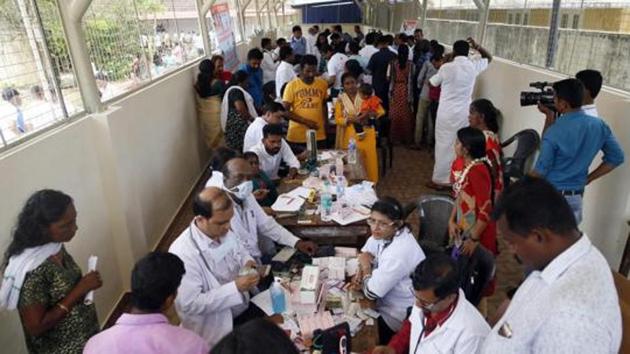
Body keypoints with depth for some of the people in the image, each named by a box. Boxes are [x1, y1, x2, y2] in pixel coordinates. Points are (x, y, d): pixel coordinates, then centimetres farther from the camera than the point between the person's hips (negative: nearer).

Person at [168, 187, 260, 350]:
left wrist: (247, 261, -9)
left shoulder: (221, 231, -6)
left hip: (242, 308, 7)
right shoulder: (183, 254, -27)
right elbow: (190, 304, -25)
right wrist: (235, 287, -29)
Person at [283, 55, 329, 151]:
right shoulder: (292, 85, -5)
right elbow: (285, 111, -7)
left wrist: (325, 125, 13)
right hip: (296, 137, -2)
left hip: (319, 136, 3)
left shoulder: (322, 84, 4)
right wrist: (305, 121, -14)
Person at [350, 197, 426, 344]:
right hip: (391, 295, 8)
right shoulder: (388, 232, -10)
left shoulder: (398, 253, -35)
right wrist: (360, 272, -8)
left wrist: (366, 266, -10)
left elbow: (371, 292, -27)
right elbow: (367, 251, 9)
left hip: (402, 314, -8)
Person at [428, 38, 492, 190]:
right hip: (464, 113, 4)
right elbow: (489, 58, 21)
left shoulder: (446, 67, -11)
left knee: (444, 146, 4)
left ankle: (439, 180, 11)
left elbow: (432, 83, 5)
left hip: (447, 113, -3)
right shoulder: (473, 66, 0)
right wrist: (477, 47, 10)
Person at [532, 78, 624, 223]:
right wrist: (587, 179, 9)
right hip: (576, 197, 5)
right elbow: (617, 157, 7)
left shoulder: (554, 131, -22)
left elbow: (541, 170, -16)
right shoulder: (599, 126, -3)